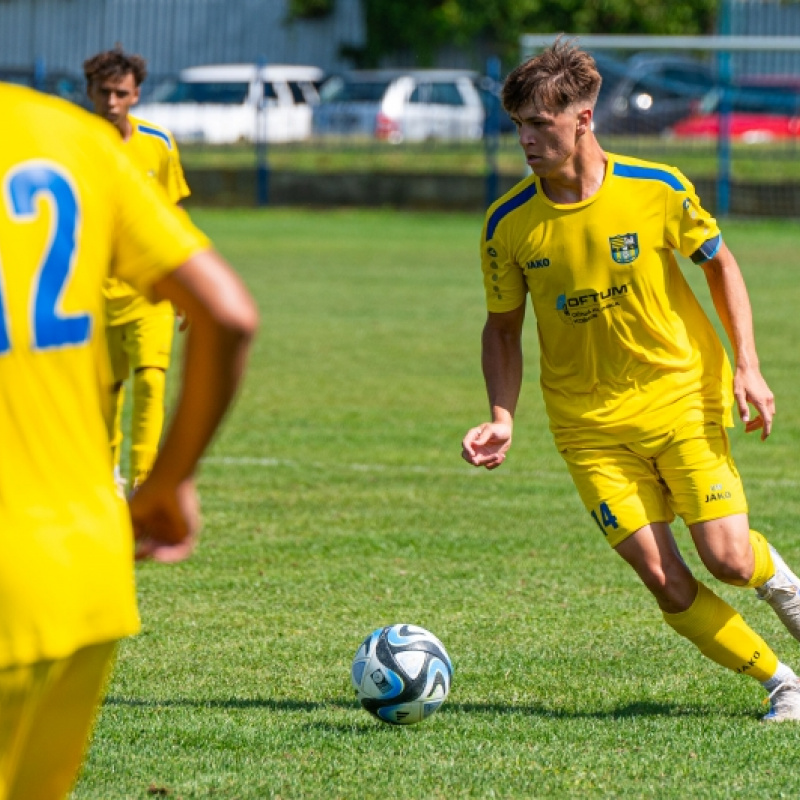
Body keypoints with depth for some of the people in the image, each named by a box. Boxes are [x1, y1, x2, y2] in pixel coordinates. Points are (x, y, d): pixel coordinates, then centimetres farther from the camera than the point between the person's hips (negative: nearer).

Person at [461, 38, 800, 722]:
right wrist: (503, 419, -7)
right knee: (665, 582, -9)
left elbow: (719, 262, 4)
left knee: (726, 559, -12)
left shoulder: (656, 189, -11)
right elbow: (503, 327, 6)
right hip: (589, 422, 1)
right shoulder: (508, 223, -8)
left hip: (681, 396, -1)